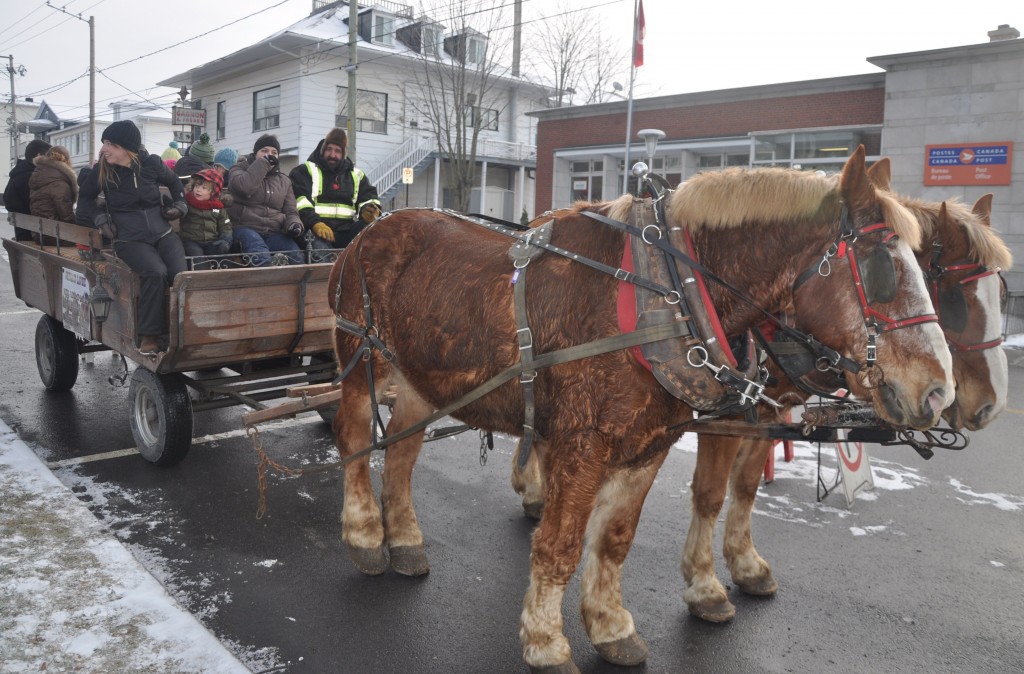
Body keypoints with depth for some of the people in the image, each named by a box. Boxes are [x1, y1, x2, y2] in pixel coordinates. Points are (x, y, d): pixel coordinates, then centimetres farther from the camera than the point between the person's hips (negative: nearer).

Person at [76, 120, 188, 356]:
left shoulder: (151, 164, 1)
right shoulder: (102, 171, 1)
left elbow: (174, 182, 22)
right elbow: (85, 197, 18)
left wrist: (179, 204, 10)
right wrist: (98, 216, 1)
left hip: (163, 233, 2)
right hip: (129, 240, -2)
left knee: (180, 275, -26)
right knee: (155, 272, -32)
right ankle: (149, 336, -23)